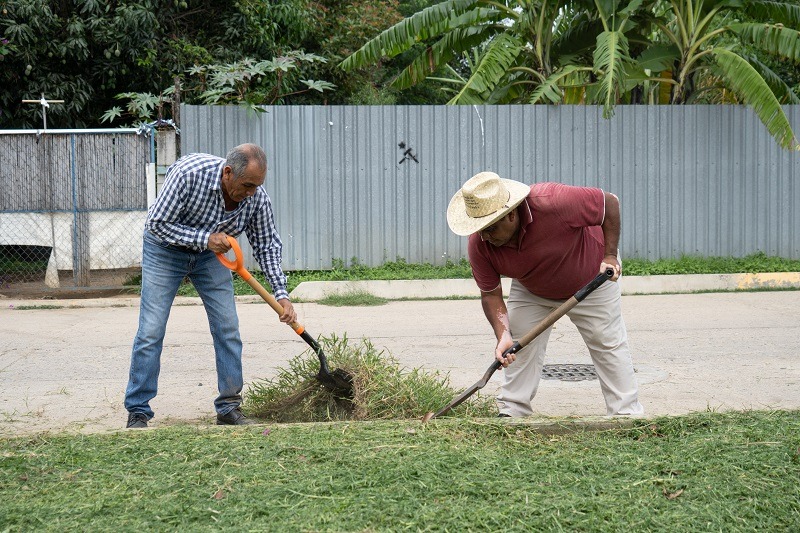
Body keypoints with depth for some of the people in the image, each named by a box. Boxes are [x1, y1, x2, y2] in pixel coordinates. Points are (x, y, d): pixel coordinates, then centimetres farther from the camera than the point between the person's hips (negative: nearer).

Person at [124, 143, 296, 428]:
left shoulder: (257, 197, -21)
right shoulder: (188, 173, -34)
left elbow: (267, 246, -7)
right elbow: (157, 223, -26)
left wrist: (281, 294, -14)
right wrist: (205, 239, -33)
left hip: (212, 253, 4)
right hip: (165, 248, -4)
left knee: (228, 329, -2)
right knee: (151, 331, -8)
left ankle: (229, 407, 9)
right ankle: (137, 412, -1)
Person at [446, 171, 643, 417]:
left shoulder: (553, 202, -43)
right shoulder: (479, 245, -28)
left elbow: (610, 203, -28)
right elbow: (490, 294, -18)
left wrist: (610, 256, -27)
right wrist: (503, 335, -34)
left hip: (591, 279, -3)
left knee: (609, 345, 0)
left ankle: (627, 415, 9)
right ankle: (511, 413, 5)